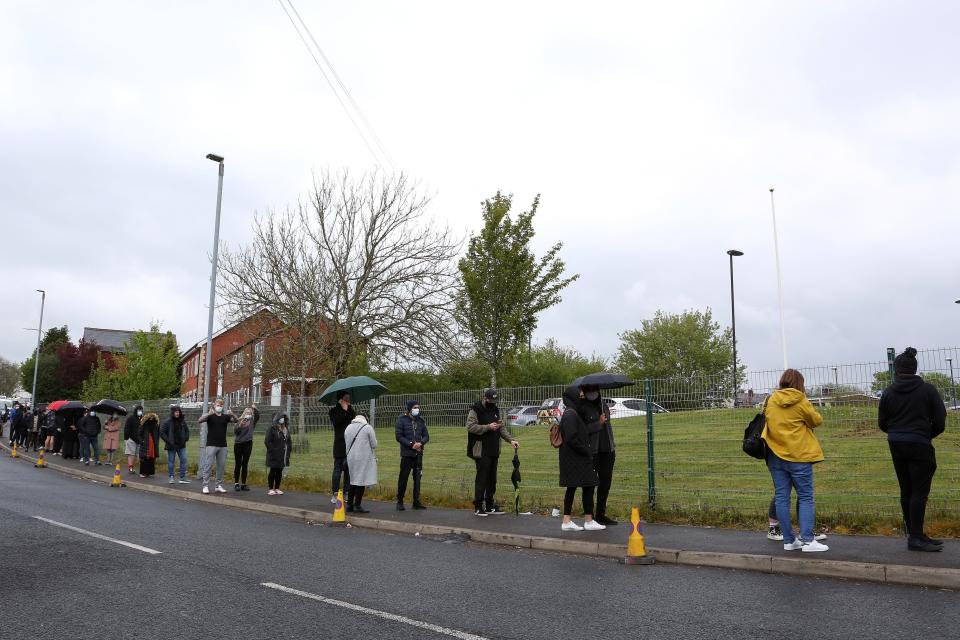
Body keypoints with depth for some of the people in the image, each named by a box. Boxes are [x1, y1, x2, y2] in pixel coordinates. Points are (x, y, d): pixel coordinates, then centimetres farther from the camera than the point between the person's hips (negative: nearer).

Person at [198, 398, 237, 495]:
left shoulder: (225, 416, 9)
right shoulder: (210, 416, 1)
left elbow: (236, 420, -2)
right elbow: (200, 421, -15)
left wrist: (232, 414, -22)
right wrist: (208, 414, -32)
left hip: (223, 445, 4)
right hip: (211, 445, -3)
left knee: (221, 466, 5)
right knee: (208, 465, -5)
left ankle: (219, 486, 12)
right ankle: (205, 486, -2)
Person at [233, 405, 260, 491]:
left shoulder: (252, 421, 6)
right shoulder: (239, 420, 5)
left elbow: (257, 416, -13)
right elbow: (235, 431, 0)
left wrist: (255, 409, -26)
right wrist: (240, 425, -16)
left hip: (248, 444, 1)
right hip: (238, 444, -1)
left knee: (245, 465, 4)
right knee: (238, 464, 2)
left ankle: (243, 484, 9)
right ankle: (236, 484, 6)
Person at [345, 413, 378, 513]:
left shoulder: (348, 427, 9)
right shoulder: (367, 427, -7)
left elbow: (347, 443, 11)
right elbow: (374, 445, -6)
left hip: (351, 457, 6)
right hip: (364, 458, -6)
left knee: (353, 480, 16)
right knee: (361, 481, -1)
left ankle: (349, 504, 19)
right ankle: (357, 505, -1)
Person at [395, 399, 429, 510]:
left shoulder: (421, 420, 10)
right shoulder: (402, 420, -3)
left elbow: (426, 436, 10)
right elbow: (399, 436, -7)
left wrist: (421, 443, -11)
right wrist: (411, 444, -16)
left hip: (418, 454, 4)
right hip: (406, 454, -4)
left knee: (417, 478, 7)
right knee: (403, 478, 0)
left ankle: (416, 501, 15)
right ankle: (399, 501, 10)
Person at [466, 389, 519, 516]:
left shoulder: (495, 410, 16)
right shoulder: (475, 410, -6)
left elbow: (502, 428, 17)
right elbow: (470, 427, -17)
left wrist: (511, 440, 2)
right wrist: (488, 427, -21)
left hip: (494, 451, 7)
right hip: (481, 452, -7)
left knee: (492, 479, 11)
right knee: (481, 479, -5)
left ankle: (489, 506, 20)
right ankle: (478, 507, 3)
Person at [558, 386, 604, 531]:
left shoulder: (575, 413, 15)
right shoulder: (571, 414, -17)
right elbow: (571, 439, -23)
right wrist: (587, 451, -14)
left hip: (573, 458, 10)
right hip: (576, 458, -10)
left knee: (571, 488, 10)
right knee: (588, 486, -3)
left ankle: (567, 521, 13)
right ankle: (589, 521, 3)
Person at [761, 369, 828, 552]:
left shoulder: (771, 401, 5)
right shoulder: (801, 402, -9)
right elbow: (817, 421, 3)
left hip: (775, 455, 5)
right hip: (799, 455, -4)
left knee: (782, 498, 7)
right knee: (806, 498, 3)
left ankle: (788, 540, 10)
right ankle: (807, 541, -3)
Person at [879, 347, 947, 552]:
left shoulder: (888, 392, 0)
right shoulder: (928, 389, -6)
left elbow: (882, 424, 3)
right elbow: (940, 421, -5)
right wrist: (927, 435, 14)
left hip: (896, 445, 4)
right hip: (920, 445, -4)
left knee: (906, 490, 12)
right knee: (920, 491, -1)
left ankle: (912, 532, 21)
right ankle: (916, 537, -1)